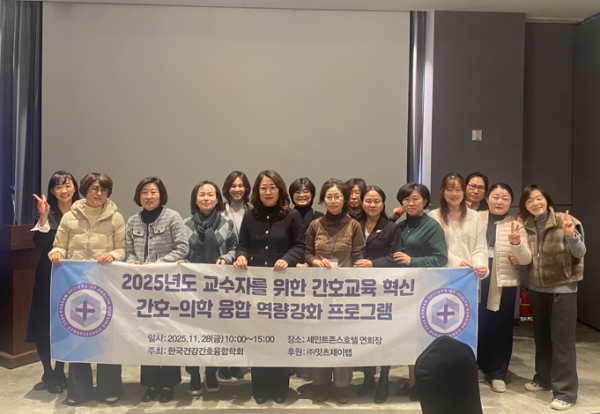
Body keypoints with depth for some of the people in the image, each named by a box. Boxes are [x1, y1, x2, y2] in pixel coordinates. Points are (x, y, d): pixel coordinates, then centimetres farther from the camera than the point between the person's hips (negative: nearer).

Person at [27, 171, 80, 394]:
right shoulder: (47, 213, -6)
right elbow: (39, 243, -19)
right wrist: (43, 217, -27)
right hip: (49, 275, -2)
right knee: (46, 325, 3)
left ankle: (60, 371, 26)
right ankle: (48, 374, 20)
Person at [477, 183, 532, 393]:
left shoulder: (516, 225, -2)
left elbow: (526, 259, -8)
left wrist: (516, 242, -26)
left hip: (504, 284, -1)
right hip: (477, 281, 1)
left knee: (501, 328, 6)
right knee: (478, 326, 10)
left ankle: (498, 373, 20)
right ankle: (480, 366, 30)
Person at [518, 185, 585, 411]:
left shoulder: (565, 222, -12)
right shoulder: (526, 226, 2)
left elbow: (580, 253, -16)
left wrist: (571, 236, -36)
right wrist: (517, 244, -13)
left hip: (563, 288, -5)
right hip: (536, 288, 5)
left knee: (562, 339, -3)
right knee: (541, 337, 16)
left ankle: (566, 391, 6)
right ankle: (543, 378, 32)